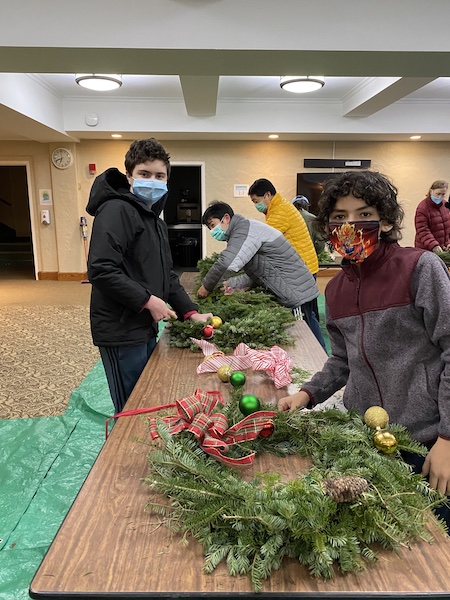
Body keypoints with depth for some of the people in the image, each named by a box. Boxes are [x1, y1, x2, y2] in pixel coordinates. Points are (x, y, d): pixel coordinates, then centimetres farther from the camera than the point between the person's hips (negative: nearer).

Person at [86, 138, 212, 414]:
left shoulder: (155, 219, 17)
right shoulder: (116, 210, -14)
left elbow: (167, 275, 18)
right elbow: (101, 270, -25)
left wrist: (191, 312, 8)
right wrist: (148, 300, -21)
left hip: (145, 328, 9)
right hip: (122, 331, -9)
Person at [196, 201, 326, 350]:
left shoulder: (245, 228, -13)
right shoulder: (244, 231, 18)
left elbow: (226, 263, -28)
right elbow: (255, 275, 16)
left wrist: (207, 287, -14)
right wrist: (232, 284, 4)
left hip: (296, 293, -10)